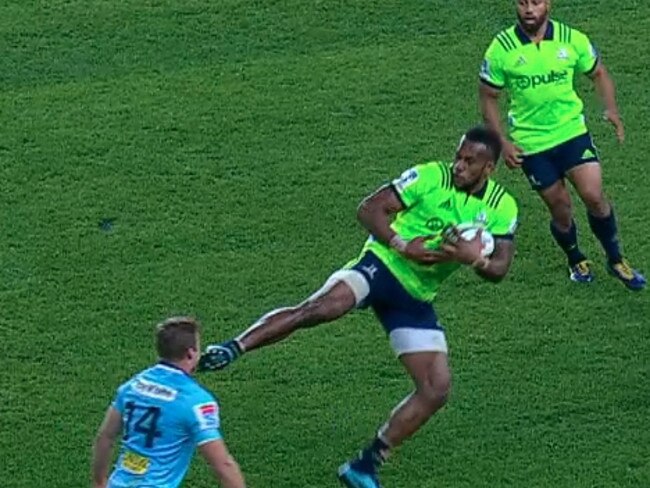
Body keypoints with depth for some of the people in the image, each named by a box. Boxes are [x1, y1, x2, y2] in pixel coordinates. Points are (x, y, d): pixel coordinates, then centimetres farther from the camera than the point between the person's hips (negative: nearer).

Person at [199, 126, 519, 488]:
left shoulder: (503, 207, 2)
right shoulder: (431, 177, -9)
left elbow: (499, 269, 0)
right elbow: (370, 209, -10)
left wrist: (475, 259, -23)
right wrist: (403, 246, -23)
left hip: (416, 299, 5)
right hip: (382, 267, -5)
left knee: (437, 390, -3)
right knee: (318, 308, -35)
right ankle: (232, 348, -31)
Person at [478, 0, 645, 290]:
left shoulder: (572, 39, -6)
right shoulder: (502, 48, -9)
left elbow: (598, 74, 9)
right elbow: (488, 96, 0)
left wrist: (611, 110, -9)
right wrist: (502, 142, -8)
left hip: (572, 132, 1)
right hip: (530, 143, -1)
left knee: (593, 196, -10)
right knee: (560, 208, 4)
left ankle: (615, 260, 13)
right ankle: (576, 261, 33)